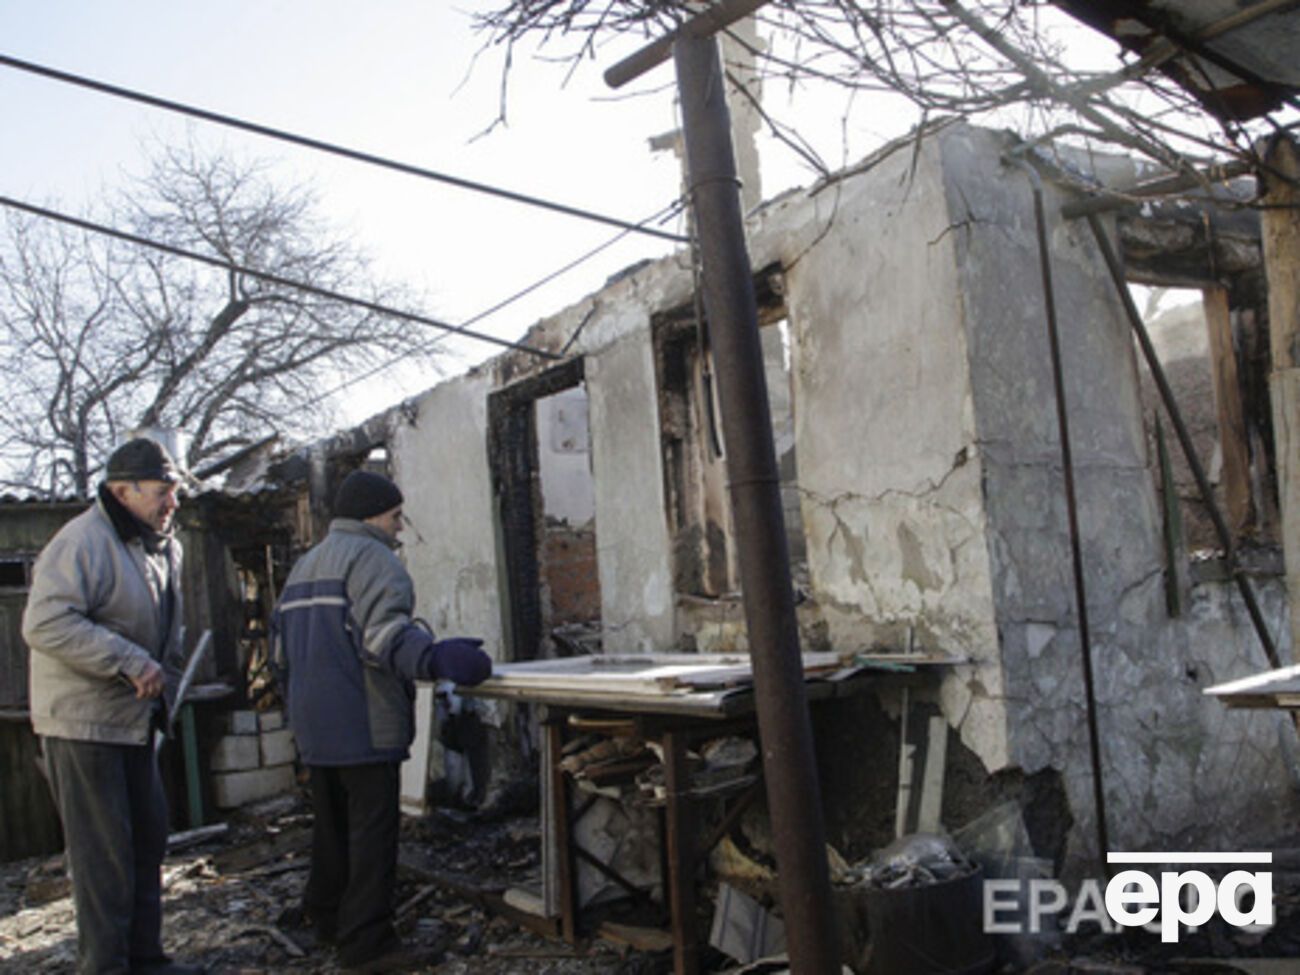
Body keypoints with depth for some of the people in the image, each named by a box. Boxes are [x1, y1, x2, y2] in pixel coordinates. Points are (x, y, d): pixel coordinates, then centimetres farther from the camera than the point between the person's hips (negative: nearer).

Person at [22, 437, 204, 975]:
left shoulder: (161, 547, 11)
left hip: (134, 718, 9)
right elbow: (45, 624, -29)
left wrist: (164, 679, 13)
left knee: (147, 838, 15)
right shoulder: (82, 543, -19)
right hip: (83, 721, -9)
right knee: (103, 851, -2)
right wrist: (130, 662, -29)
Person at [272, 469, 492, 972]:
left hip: (314, 726, 10)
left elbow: (281, 646, 25)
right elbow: (384, 630, -28)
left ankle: (325, 916, 33)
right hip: (362, 723, -10)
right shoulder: (370, 557, -10)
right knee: (372, 828, -6)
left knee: (332, 823, 21)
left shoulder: (304, 566, 21)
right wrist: (435, 658, -42)